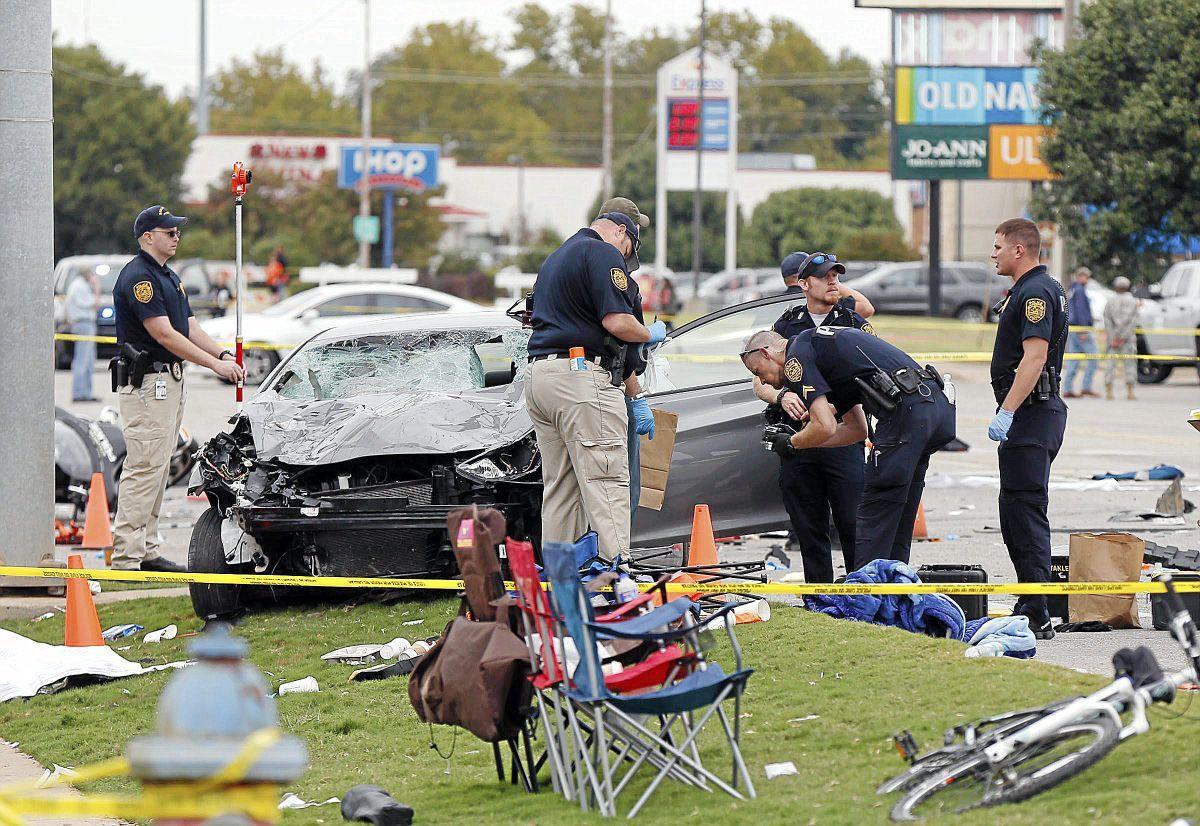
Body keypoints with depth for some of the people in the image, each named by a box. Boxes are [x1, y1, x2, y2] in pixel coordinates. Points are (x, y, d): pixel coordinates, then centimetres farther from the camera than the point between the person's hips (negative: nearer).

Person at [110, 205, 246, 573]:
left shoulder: (169, 277, 18)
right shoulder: (138, 277, -15)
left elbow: (190, 328, 17)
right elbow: (164, 334, -21)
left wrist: (224, 354, 0)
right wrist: (215, 364, -20)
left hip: (170, 381, 10)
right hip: (145, 383, -10)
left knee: (158, 470, 12)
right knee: (144, 467, -12)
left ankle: (147, 552, 16)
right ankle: (126, 556, -12)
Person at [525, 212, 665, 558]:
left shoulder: (555, 258, 27)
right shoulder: (604, 253, -4)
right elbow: (618, 323, -16)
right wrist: (651, 334, 7)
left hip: (537, 374, 9)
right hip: (581, 377, -9)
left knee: (560, 490, 11)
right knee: (607, 485, -11)